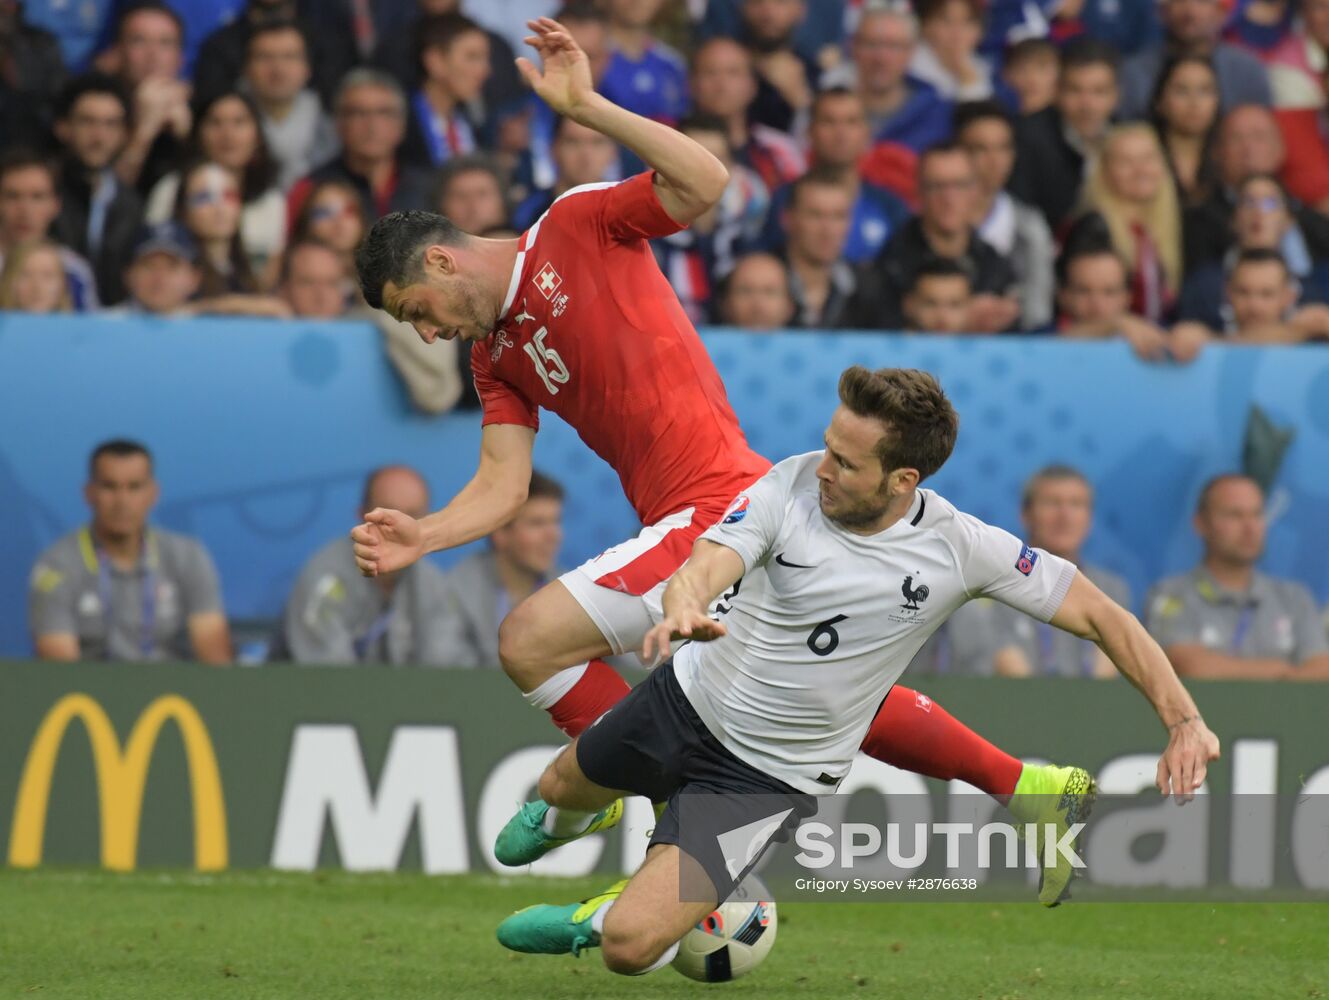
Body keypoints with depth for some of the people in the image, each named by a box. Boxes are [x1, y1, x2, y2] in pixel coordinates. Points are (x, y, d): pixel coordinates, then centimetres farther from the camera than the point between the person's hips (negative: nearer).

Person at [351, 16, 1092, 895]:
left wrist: (585, 106, -21)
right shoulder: (495, 353, 19)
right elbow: (503, 486, 9)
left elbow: (705, 182, -18)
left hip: (721, 508, -10)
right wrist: (424, 536, -8)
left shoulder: (577, 227, -3)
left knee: (530, 638, -15)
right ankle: (1027, 786, 29)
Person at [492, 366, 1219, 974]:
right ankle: (571, 815, 67)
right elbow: (706, 564, -32)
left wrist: (1184, 721, -25)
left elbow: (1098, 615, -15)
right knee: (560, 788, 29)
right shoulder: (795, 484, -18)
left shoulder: (960, 549, -21)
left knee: (631, 945, -15)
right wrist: (685, 607, -57)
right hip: (689, 699, 3)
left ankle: (596, 920, 22)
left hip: (770, 776, -3)